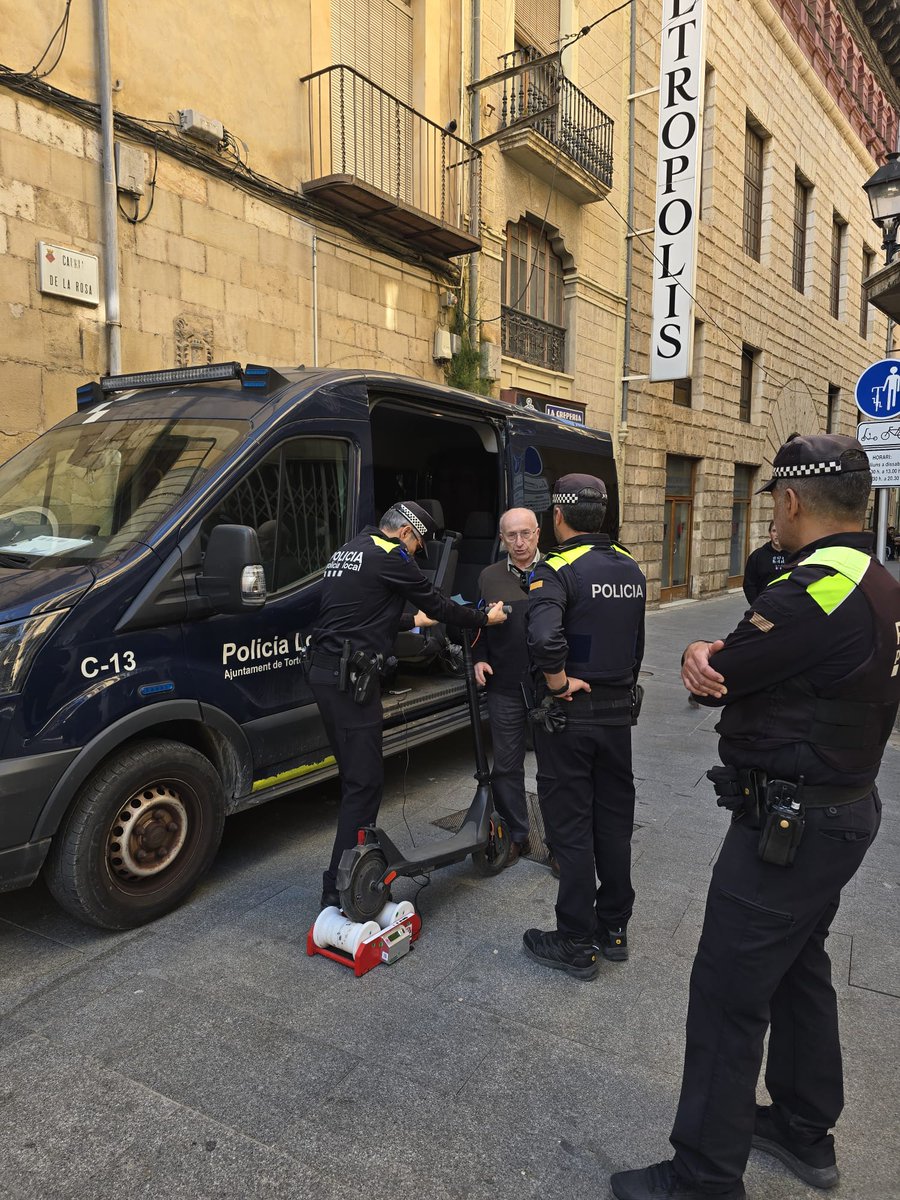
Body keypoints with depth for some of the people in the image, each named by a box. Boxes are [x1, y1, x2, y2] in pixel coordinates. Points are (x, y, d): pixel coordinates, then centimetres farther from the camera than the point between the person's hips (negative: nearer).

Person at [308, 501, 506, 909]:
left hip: (324, 672, 10)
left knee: (356, 774, 18)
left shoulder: (348, 551, 21)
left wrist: (414, 620, 39)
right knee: (364, 781, -6)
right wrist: (484, 619, 11)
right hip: (350, 677, -10)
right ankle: (339, 888, -2)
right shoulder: (390, 556, -8)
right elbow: (434, 602, -4)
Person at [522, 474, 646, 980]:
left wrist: (558, 682, -21)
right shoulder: (631, 569, 6)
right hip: (619, 712, 7)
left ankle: (577, 944, 17)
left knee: (571, 827, 4)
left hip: (570, 715, -7)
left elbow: (544, 638, -36)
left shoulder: (558, 570, -18)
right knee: (614, 820, 17)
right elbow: (637, 644, 14)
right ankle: (614, 929, 31)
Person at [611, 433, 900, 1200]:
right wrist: (714, 658, -13)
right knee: (799, 966, 23)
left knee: (729, 994, 1)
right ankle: (805, 1131, 41)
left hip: (789, 824, -10)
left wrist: (706, 659, 3)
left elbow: (716, 676, -17)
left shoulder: (815, 589, -25)